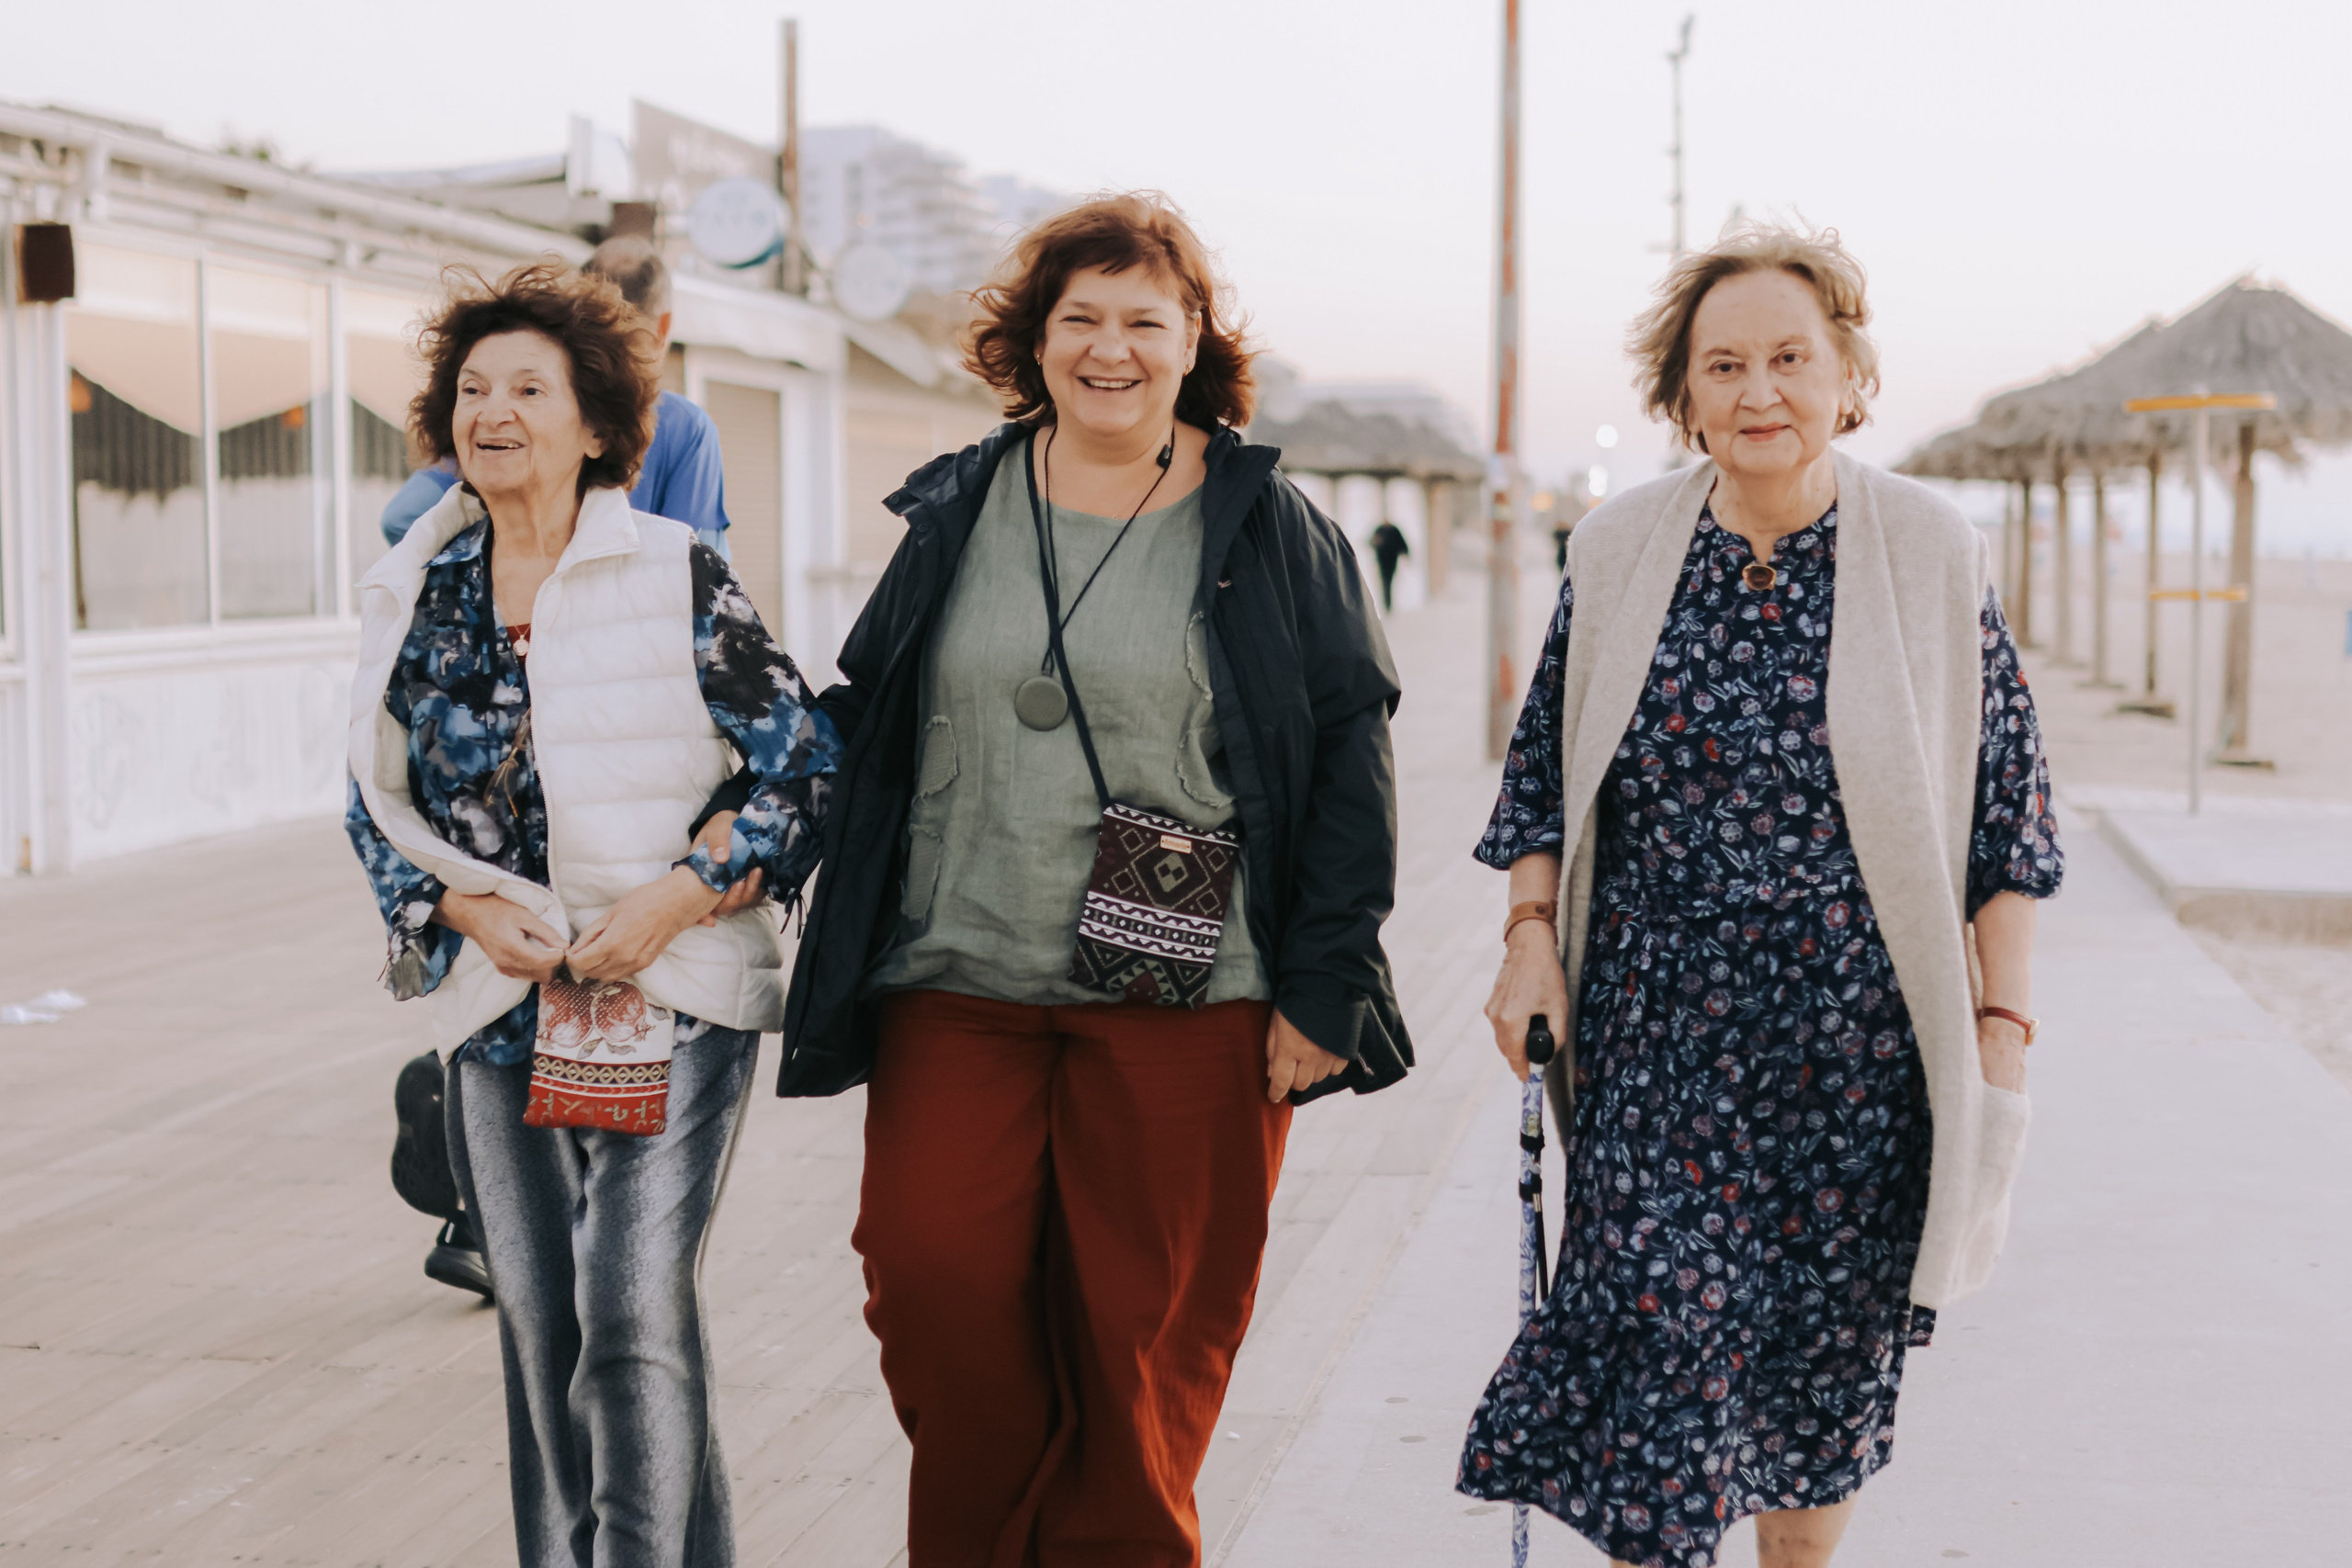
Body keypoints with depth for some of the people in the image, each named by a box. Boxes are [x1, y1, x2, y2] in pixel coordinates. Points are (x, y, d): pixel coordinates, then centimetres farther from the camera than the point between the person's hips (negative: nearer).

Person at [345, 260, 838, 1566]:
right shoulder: (420, 596, 7)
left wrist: (681, 897, -14)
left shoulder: (679, 576, -5)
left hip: (672, 1000, -4)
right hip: (500, 1009, 4)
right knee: (539, 1330, 10)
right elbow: (378, 806, 15)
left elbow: (810, 762, -4)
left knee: (637, 1319, -13)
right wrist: (463, 910, -3)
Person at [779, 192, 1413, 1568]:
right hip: (958, 987, 3)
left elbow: (1354, 753, 0)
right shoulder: (954, 513, 10)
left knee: (1144, 1337, 2)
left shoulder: (1270, 527, 2)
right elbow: (865, 726, 17)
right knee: (931, 1283, -5)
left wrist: (1322, 985, -5)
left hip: (1187, 999, -2)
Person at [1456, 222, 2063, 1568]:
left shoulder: (1932, 557, -2)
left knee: (1826, 1343, 9)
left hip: (1856, 1040, 0)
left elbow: (2006, 810, 1)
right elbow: (1546, 770, 11)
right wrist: (1531, 930, 0)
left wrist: (2005, 1019, -2)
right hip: (1655, 1031, 1)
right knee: (1656, 1319, -5)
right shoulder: (1617, 552, 3)